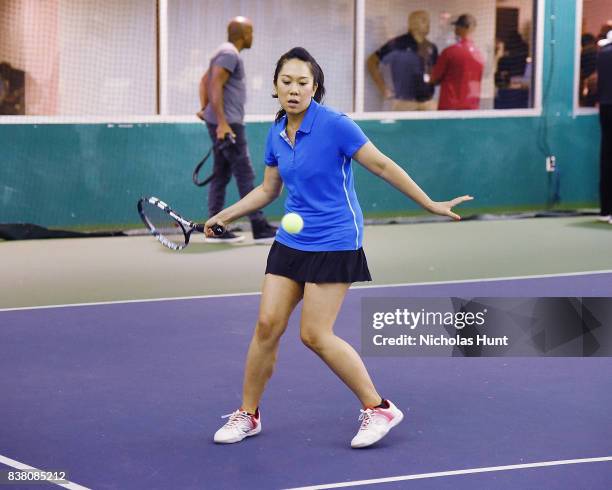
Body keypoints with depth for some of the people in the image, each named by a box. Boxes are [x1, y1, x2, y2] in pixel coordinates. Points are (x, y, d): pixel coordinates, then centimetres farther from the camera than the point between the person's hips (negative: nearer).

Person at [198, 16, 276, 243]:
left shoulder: (228, 53, 20)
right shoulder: (229, 54, -12)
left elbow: (204, 81, 25)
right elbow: (216, 86, -20)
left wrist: (205, 108, 16)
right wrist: (222, 122, -24)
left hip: (226, 123, 10)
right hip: (227, 123, -10)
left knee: (221, 175, 8)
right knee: (245, 175, -9)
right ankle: (260, 228, -8)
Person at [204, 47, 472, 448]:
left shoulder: (335, 125, -16)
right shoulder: (276, 134, 5)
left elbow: (382, 166, -10)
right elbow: (268, 190, 18)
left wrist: (431, 204, -8)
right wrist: (225, 216, 10)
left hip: (334, 243, -6)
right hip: (291, 241, 6)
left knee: (315, 335, -9)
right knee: (268, 324, 1)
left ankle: (379, 409, 5)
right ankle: (248, 414, 16)